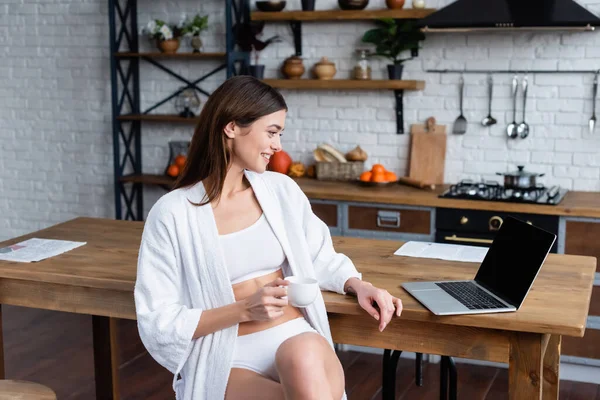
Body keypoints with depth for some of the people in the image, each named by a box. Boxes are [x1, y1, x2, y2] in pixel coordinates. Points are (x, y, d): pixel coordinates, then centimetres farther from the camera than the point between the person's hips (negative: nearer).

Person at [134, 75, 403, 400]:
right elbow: (159, 324, -6)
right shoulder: (172, 213, -6)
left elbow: (319, 259, 21)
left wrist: (358, 284, 0)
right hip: (225, 360, -3)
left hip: (295, 339, 3)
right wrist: (244, 310, -18)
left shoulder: (281, 190, 7)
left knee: (304, 356, -35)